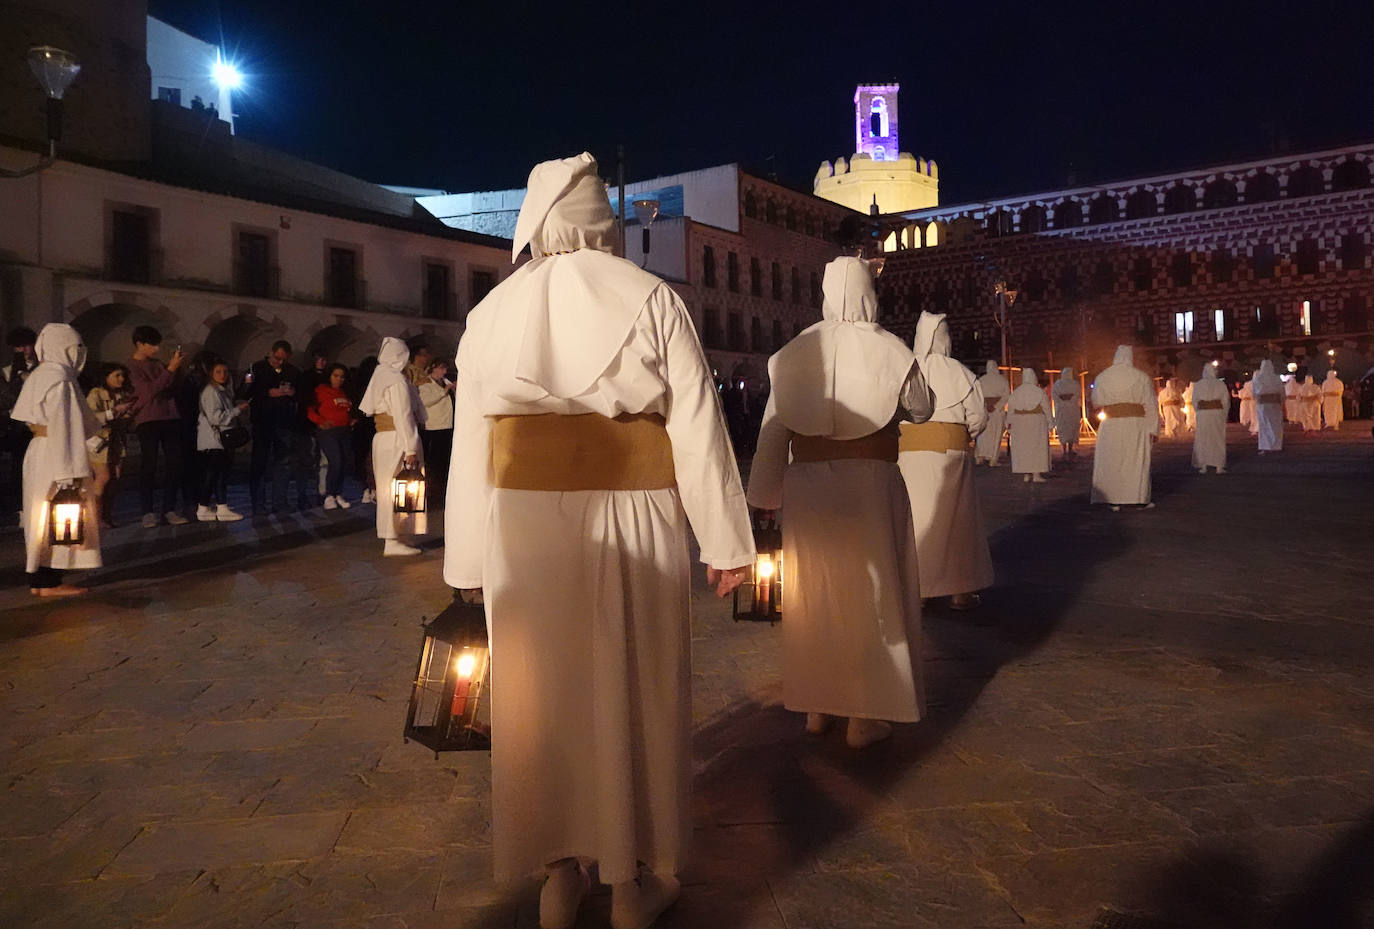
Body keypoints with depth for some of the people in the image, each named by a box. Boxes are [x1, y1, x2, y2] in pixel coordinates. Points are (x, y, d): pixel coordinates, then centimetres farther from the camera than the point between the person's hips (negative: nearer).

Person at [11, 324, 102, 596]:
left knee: (43, 518, 12)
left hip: (38, 450, 10)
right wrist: (73, 469, -21)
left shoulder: (39, 375, 13)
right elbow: (63, 426, -20)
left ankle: (39, 578, 17)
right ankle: (49, 582, 0)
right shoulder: (59, 378, -16)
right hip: (56, 456, -10)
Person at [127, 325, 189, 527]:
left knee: (174, 464, 1)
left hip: (170, 418, 6)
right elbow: (150, 390, -14)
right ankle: (148, 512, 0)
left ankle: (169, 509, 6)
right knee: (148, 466, -4)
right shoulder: (132, 367, -1)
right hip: (147, 420, -6)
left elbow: (172, 388, 18)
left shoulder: (158, 365, 16)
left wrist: (176, 366, 5)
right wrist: (171, 369, -15)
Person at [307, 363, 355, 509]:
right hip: (327, 432, -6)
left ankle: (338, 495, 12)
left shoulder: (345, 393, 20)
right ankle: (329, 497, -7)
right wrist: (321, 421, -15)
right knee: (336, 462, -17)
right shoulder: (321, 390, 2)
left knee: (344, 463, 2)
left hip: (345, 431, 6)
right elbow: (310, 409, -3)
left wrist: (352, 420, 12)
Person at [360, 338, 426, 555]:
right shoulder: (396, 380, -13)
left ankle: (391, 537, 17)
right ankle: (393, 541, -6)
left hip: (382, 438, 9)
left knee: (390, 491, 12)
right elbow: (403, 417, -18)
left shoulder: (381, 377, 15)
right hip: (396, 440, -9)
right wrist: (411, 449, -20)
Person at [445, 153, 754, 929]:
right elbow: (697, 428, -8)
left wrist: (469, 557, 10)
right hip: (633, 521, -1)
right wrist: (725, 540, -2)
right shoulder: (653, 299, -5)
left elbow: (471, 444, 3)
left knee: (544, 689, 13)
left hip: (527, 522, 2)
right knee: (633, 688, 10)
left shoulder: (493, 311, 2)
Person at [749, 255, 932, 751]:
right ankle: (863, 716, 13)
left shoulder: (795, 352, -1)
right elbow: (921, 409, 8)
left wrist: (765, 492, 9)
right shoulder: (889, 350, -6)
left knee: (814, 592, 13)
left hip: (807, 485, 2)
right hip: (870, 484, -2)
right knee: (869, 592, 7)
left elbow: (773, 427, 1)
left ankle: (816, 706, 24)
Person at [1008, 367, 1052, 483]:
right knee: (1037, 446, 4)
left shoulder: (1015, 392, 0)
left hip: (1019, 423, 3)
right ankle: (1037, 474, 1)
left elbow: (1010, 409, 1)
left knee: (1023, 447, 9)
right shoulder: (1040, 392, -8)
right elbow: (1046, 409, -6)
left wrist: (1010, 423, 7)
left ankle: (1027, 474, 9)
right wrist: (1051, 421, 4)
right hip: (1037, 422, -3)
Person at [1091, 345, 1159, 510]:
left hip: (1110, 426, 1)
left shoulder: (1102, 377, 4)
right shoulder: (1141, 377, 0)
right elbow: (1151, 404, -2)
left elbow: (1096, 402, 15)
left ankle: (1114, 501, 4)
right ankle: (1139, 499, 6)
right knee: (1137, 462, 6)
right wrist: (1153, 429, 1)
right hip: (1136, 424, -1)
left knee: (1112, 463, 6)